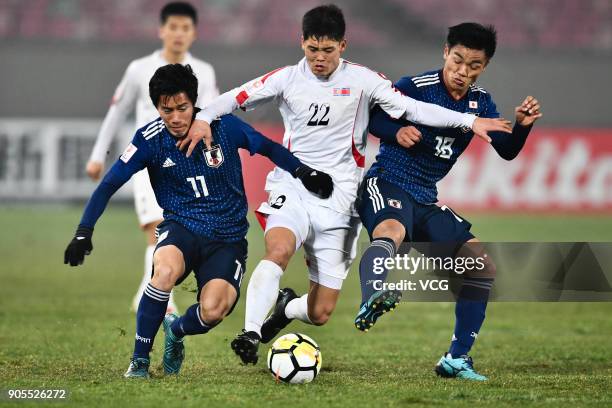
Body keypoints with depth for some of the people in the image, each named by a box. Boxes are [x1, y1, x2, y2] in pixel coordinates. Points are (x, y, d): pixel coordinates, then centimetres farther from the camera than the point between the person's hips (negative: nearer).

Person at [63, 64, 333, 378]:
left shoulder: (223, 126, -9)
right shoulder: (150, 139, -9)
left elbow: (269, 148, 7)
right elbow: (109, 185, -3)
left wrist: (303, 172, -5)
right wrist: (84, 232, -10)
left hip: (228, 237, 1)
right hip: (181, 227, 0)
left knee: (212, 311, -25)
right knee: (165, 270, -37)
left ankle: (176, 332, 14)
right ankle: (140, 360, -19)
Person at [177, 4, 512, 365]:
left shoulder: (362, 80, 1)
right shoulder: (288, 79, 2)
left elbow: (413, 108, 0)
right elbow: (236, 98, 2)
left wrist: (469, 121, -7)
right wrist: (204, 119, -18)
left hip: (337, 202, 1)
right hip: (292, 190, -1)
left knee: (320, 313, 1)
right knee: (279, 251, -36)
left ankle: (287, 308, 36)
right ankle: (250, 334, -34)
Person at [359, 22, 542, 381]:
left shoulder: (480, 102, 7)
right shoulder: (415, 87, -10)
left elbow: (507, 151, 6)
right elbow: (368, 119, -4)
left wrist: (523, 126, -14)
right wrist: (396, 131, -23)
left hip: (426, 200, 7)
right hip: (387, 186, -7)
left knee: (483, 267, 2)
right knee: (392, 230, -42)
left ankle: (457, 359, 11)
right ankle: (370, 303, -68)